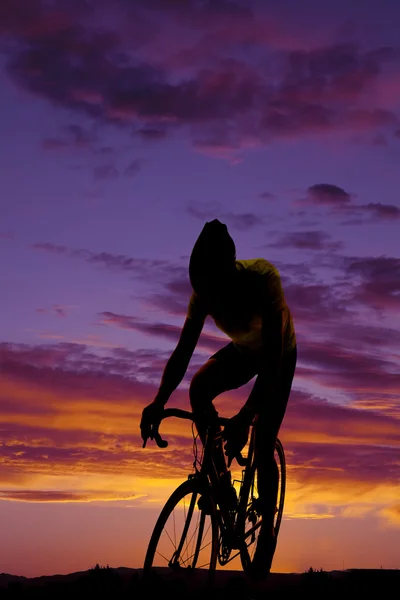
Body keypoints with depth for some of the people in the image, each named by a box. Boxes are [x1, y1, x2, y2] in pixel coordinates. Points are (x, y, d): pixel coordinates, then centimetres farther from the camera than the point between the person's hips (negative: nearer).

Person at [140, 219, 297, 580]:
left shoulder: (262, 277, -39)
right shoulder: (205, 291, -25)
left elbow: (273, 355, -43)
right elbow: (183, 351, -26)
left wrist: (246, 414, -52)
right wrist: (159, 402, -41)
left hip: (279, 354, -4)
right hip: (243, 350, 4)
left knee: (263, 442, -13)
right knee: (199, 389, -26)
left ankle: (267, 531, 4)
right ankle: (220, 474, -9)